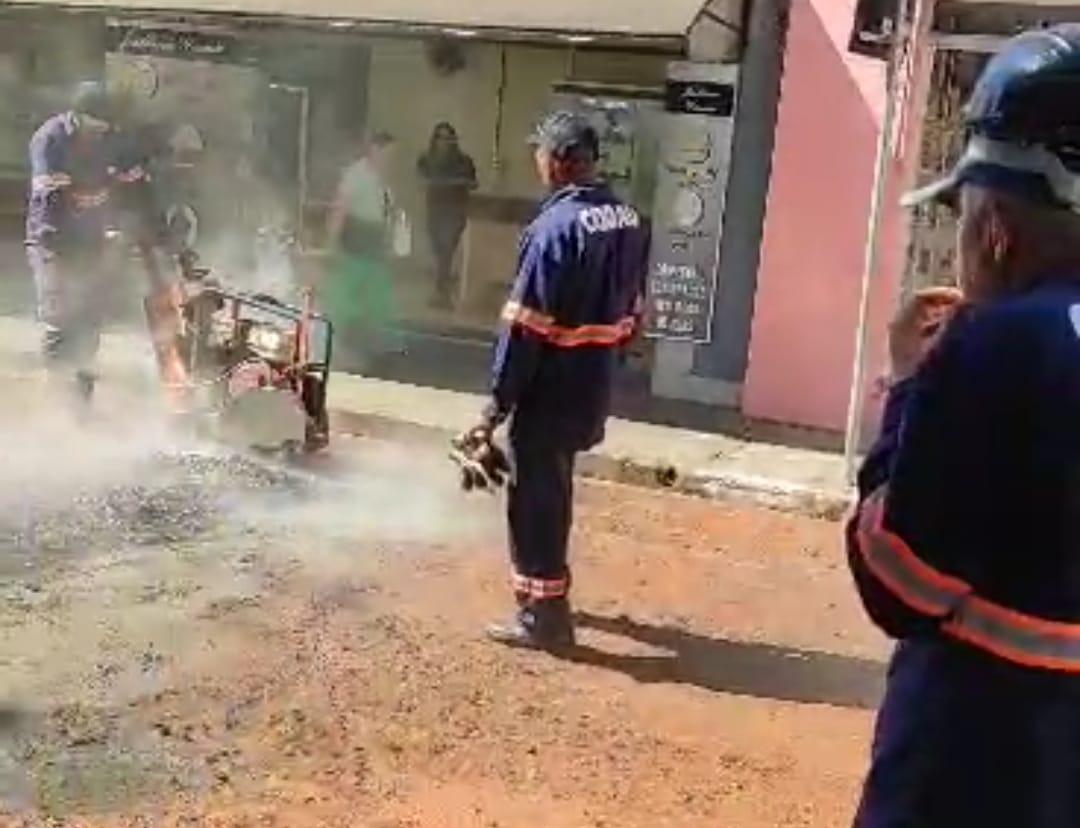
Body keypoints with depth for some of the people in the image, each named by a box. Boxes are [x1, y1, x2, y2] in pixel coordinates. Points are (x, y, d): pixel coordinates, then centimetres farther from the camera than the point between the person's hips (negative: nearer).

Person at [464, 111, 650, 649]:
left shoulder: (558, 224, -20)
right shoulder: (629, 220, 6)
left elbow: (526, 325, -20)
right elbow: (630, 309, 11)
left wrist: (497, 403, -16)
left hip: (551, 388, -8)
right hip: (594, 385, 8)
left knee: (535, 498, 3)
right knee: (554, 490, 22)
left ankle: (543, 616, 11)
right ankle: (545, 591, 36)